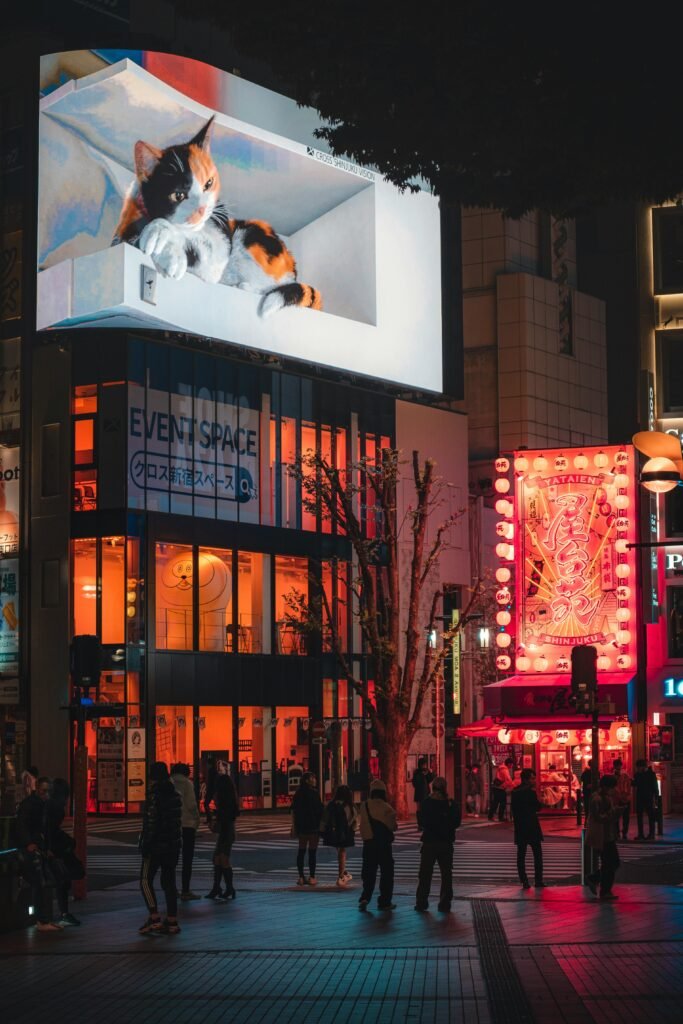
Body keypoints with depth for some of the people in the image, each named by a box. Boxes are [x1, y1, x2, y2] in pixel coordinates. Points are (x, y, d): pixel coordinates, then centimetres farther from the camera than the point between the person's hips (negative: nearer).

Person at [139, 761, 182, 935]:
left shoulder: (154, 795, -14)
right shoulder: (174, 793, 9)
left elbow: (151, 822, -18)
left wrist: (145, 845, -14)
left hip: (157, 844, -7)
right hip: (174, 843, 7)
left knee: (146, 881, 0)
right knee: (169, 882, 10)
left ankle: (154, 919, -9)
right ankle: (172, 921, 9)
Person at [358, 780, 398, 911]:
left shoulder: (364, 806, -2)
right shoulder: (386, 808, -13)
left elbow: (361, 825, 6)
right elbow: (393, 826, -6)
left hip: (368, 843, 3)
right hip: (383, 843, -3)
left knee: (369, 872, 11)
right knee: (386, 872, 8)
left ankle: (365, 898, -5)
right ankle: (384, 902, 9)